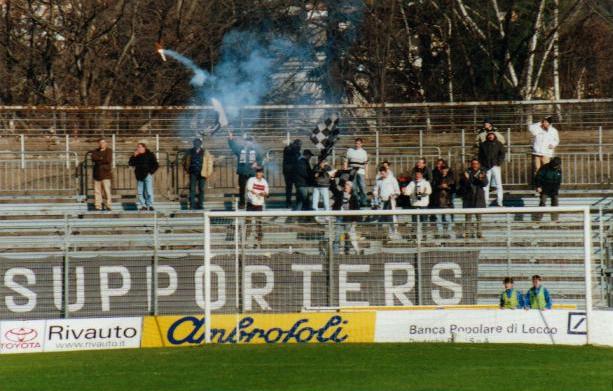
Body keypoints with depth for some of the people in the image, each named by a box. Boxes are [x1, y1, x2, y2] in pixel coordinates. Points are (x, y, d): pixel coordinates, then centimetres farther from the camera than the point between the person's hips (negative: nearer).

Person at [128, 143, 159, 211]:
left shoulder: (150, 155, -1)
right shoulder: (136, 156, 13)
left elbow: (156, 165, -1)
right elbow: (130, 164, 9)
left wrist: (150, 172, -7)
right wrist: (134, 156, -2)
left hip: (147, 175, -5)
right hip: (139, 176, 5)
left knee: (149, 192, -9)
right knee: (140, 192, 4)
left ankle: (150, 205, -4)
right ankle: (141, 205, 8)